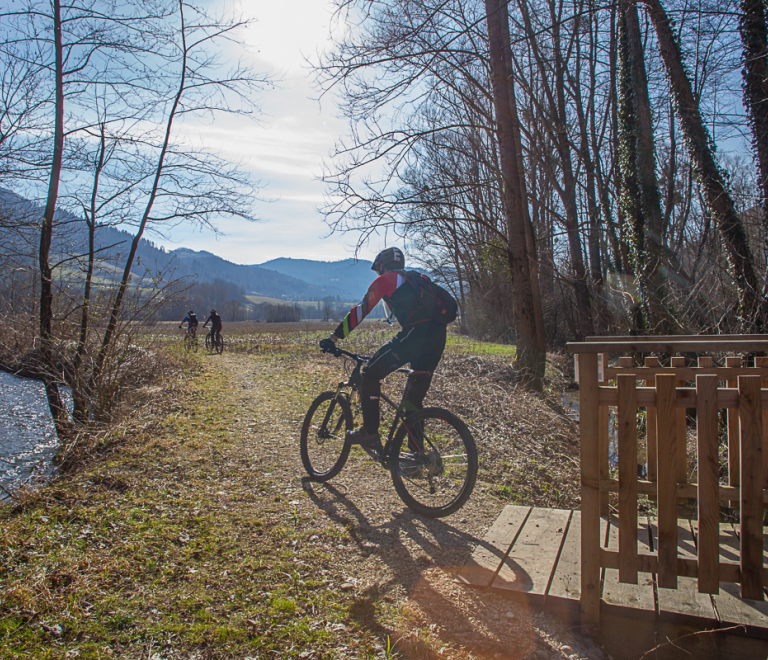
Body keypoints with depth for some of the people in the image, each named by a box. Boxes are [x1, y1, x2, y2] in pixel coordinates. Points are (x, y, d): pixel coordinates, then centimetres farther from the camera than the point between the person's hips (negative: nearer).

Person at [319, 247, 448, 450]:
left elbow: (359, 311, 9)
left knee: (370, 374, 7)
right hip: (439, 336, 8)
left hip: (416, 333, -8)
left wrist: (333, 338, 15)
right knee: (414, 398, 17)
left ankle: (370, 434, 7)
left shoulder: (384, 281, 11)